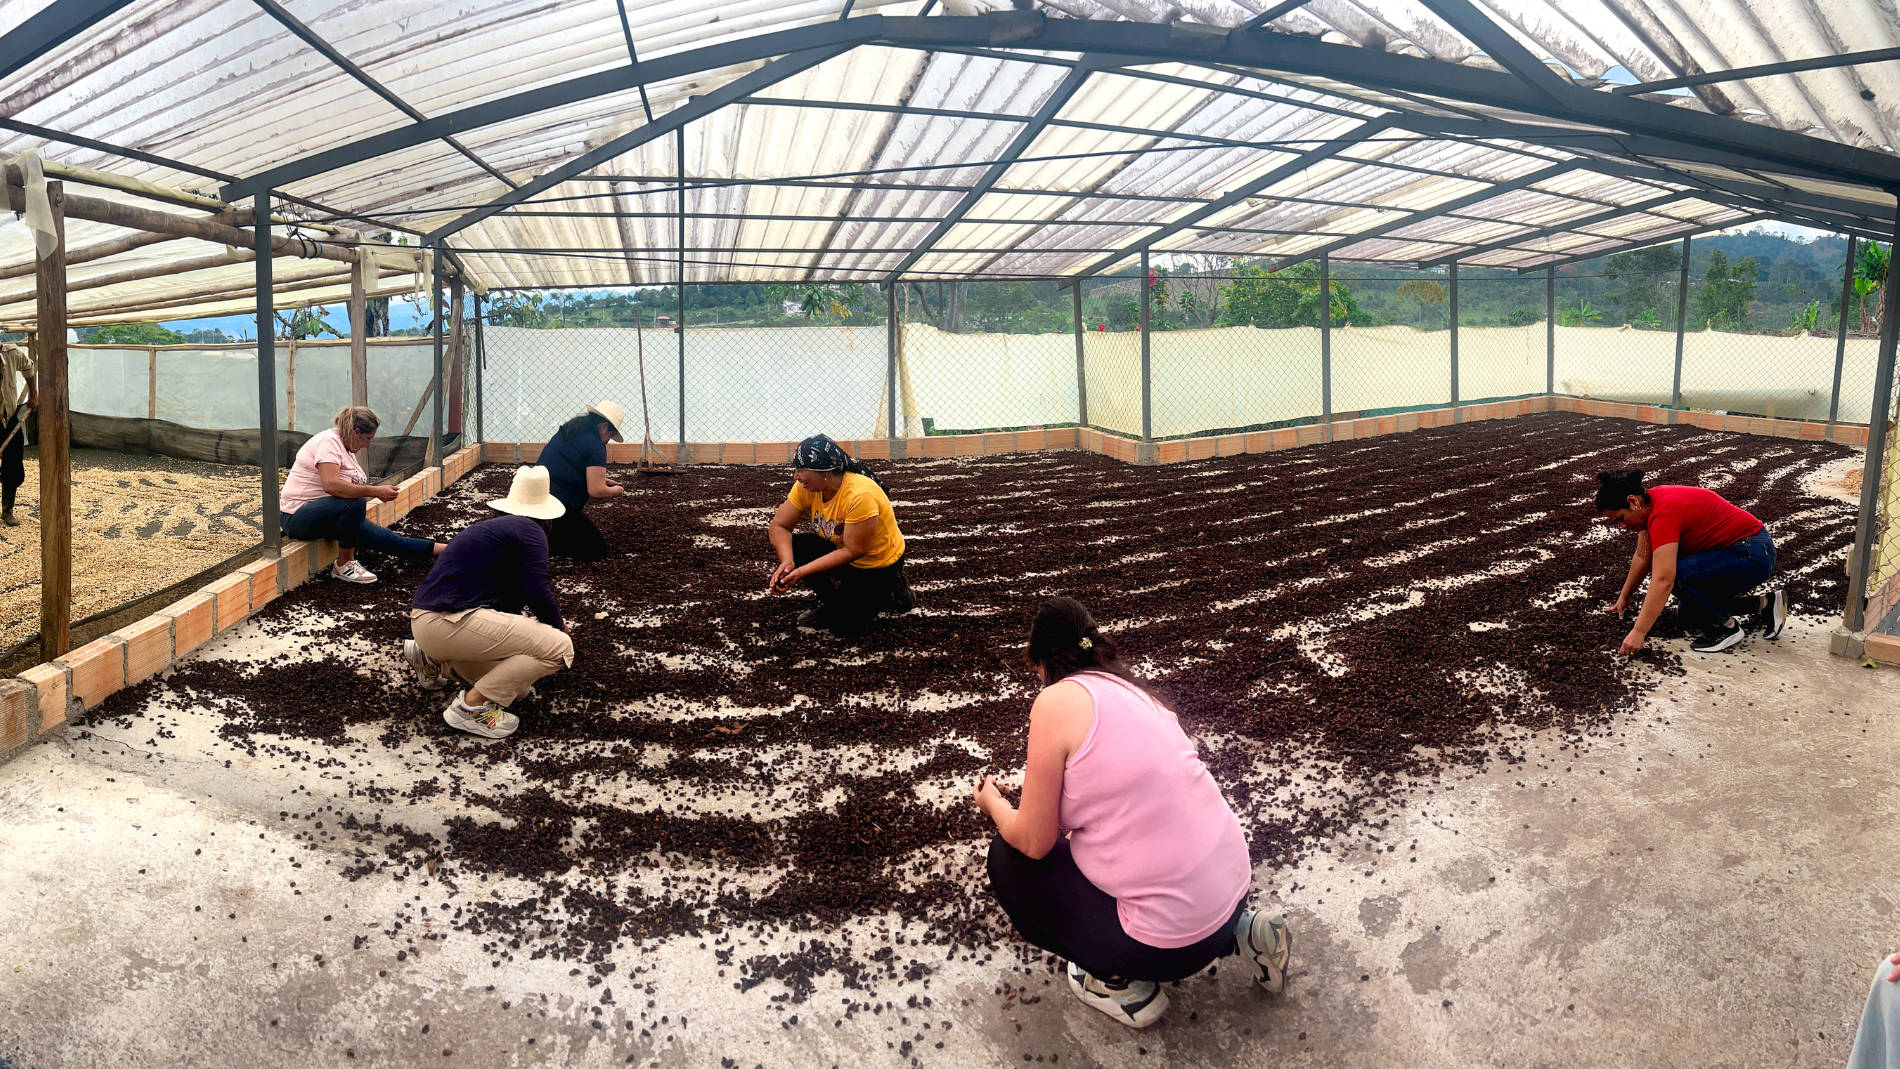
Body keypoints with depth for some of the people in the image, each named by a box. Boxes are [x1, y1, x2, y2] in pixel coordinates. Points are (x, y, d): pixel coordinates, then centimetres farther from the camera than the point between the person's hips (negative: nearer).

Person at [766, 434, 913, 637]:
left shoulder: (860, 496, -35)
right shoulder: (805, 487, -15)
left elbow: (852, 551, -32)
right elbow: (779, 526, -11)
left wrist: (802, 571, -36)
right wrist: (787, 563, -31)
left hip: (878, 565, -7)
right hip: (838, 549, 7)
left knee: (845, 627, -13)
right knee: (789, 545, -16)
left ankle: (890, 593, 13)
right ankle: (831, 605, 3)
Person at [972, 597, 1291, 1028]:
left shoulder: (1056, 701, -12)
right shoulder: (1129, 691, 11)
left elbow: (1034, 841, -7)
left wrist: (994, 804, 14)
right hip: (1231, 890, 8)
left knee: (1008, 858, 8)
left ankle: (1124, 986, 10)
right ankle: (1238, 932, 19)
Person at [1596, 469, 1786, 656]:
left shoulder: (1663, 513, -28)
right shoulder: (1649, 504, 0)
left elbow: (1663, 580, -35)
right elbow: (1642, 557, 14)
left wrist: (1638, 633, -35)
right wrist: (1623, 598, 20)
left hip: (1753, 556, -10)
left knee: (1675, 574, -27)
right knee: (1688, 617, 12)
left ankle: (1727, 628, -9)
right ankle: (1763, 605, 17)